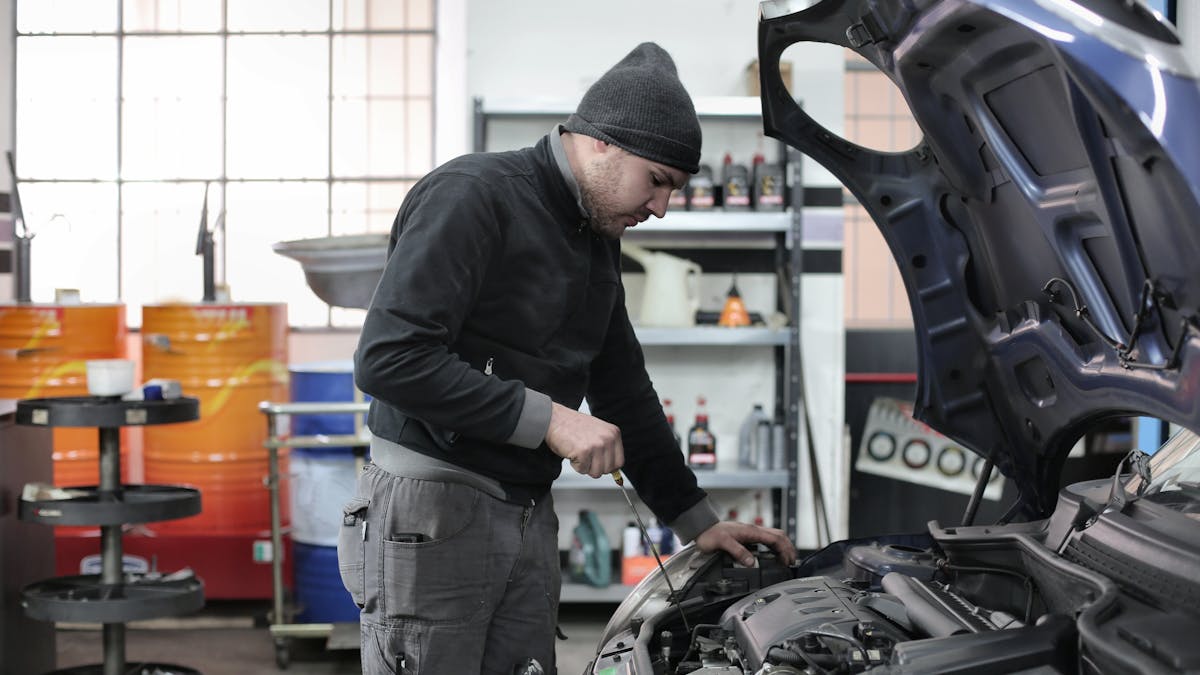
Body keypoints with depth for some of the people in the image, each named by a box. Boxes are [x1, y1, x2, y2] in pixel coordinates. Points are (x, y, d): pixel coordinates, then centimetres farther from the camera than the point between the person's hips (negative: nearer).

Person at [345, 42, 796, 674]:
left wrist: (696, 520, 19)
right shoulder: (472, 195, -14)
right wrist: (546, 420, -22)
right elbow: (386, 359, -25)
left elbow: (625, 389, 22)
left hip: (529, 519, 8)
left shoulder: (598, 239, 14)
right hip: (431, 508, -8)